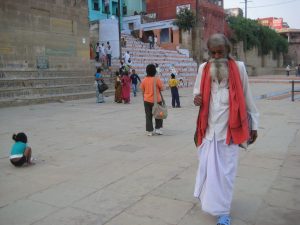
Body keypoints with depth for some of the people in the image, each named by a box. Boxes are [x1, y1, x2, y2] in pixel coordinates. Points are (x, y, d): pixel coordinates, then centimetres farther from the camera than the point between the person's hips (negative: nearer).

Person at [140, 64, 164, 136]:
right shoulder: (157, 79, -11)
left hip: (147, 101, 2)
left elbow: (142, 90, 4)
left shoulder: (144, 80, -3)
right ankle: (158, 129, 11)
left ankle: (149, 131, 10)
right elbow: (161, 89, -5)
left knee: (148, 116, 8)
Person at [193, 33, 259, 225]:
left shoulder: (239, 68, -1)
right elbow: (197, 91, 18)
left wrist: (254, 124, 6)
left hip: (230, 128, -2)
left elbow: (247, 98, 4)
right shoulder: (203, 69, 4)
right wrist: (197, 98, -6)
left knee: (226, 170, 3)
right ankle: (209, 199, 33)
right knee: (207, 166, 9)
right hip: (208, 128, 2)